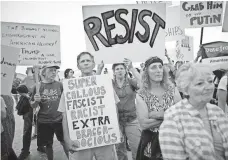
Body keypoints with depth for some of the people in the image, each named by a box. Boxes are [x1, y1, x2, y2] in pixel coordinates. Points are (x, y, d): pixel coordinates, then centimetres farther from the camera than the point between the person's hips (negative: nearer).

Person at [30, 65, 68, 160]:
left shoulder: (59, 85, -3)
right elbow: (33, 106, 1)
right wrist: (36, 101, -18)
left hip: (59, 119, 0)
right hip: (44, 121, 0)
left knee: (65, 142, 6)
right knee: (48, 145, 13)